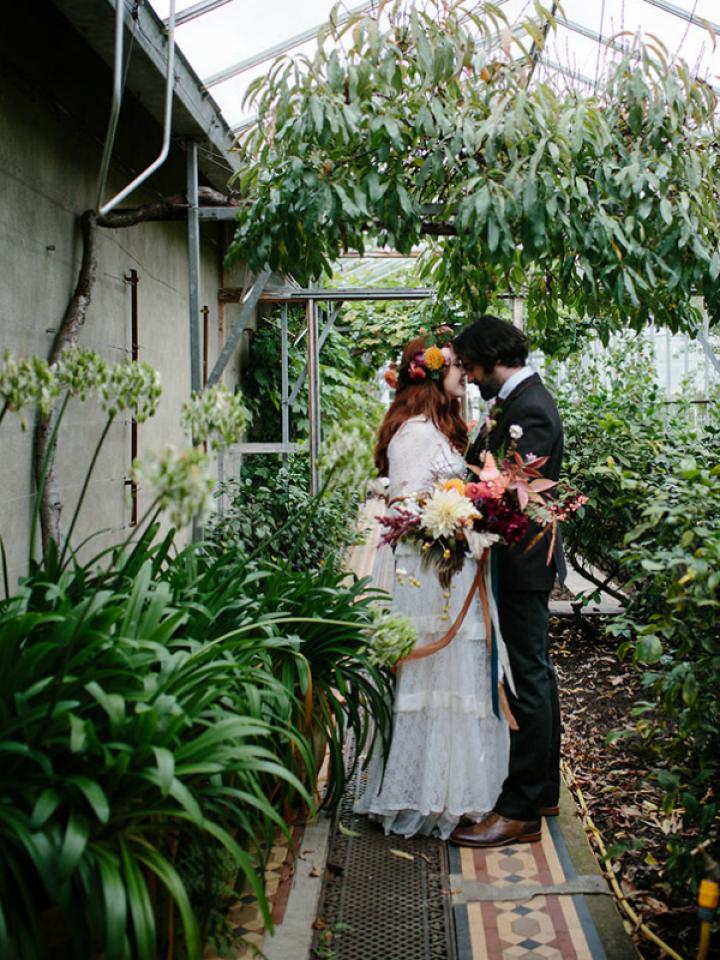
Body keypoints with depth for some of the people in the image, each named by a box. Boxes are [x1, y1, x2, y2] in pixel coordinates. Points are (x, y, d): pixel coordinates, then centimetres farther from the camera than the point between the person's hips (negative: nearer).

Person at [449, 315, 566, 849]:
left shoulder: (529, 409, -18)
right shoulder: (516, 401, 13)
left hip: (523, 560, -11)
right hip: (524, 562, 11)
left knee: (527, 680, -5)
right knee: (535, 674, 17)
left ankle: (520, 811, 2)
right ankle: (543, 790, 30)